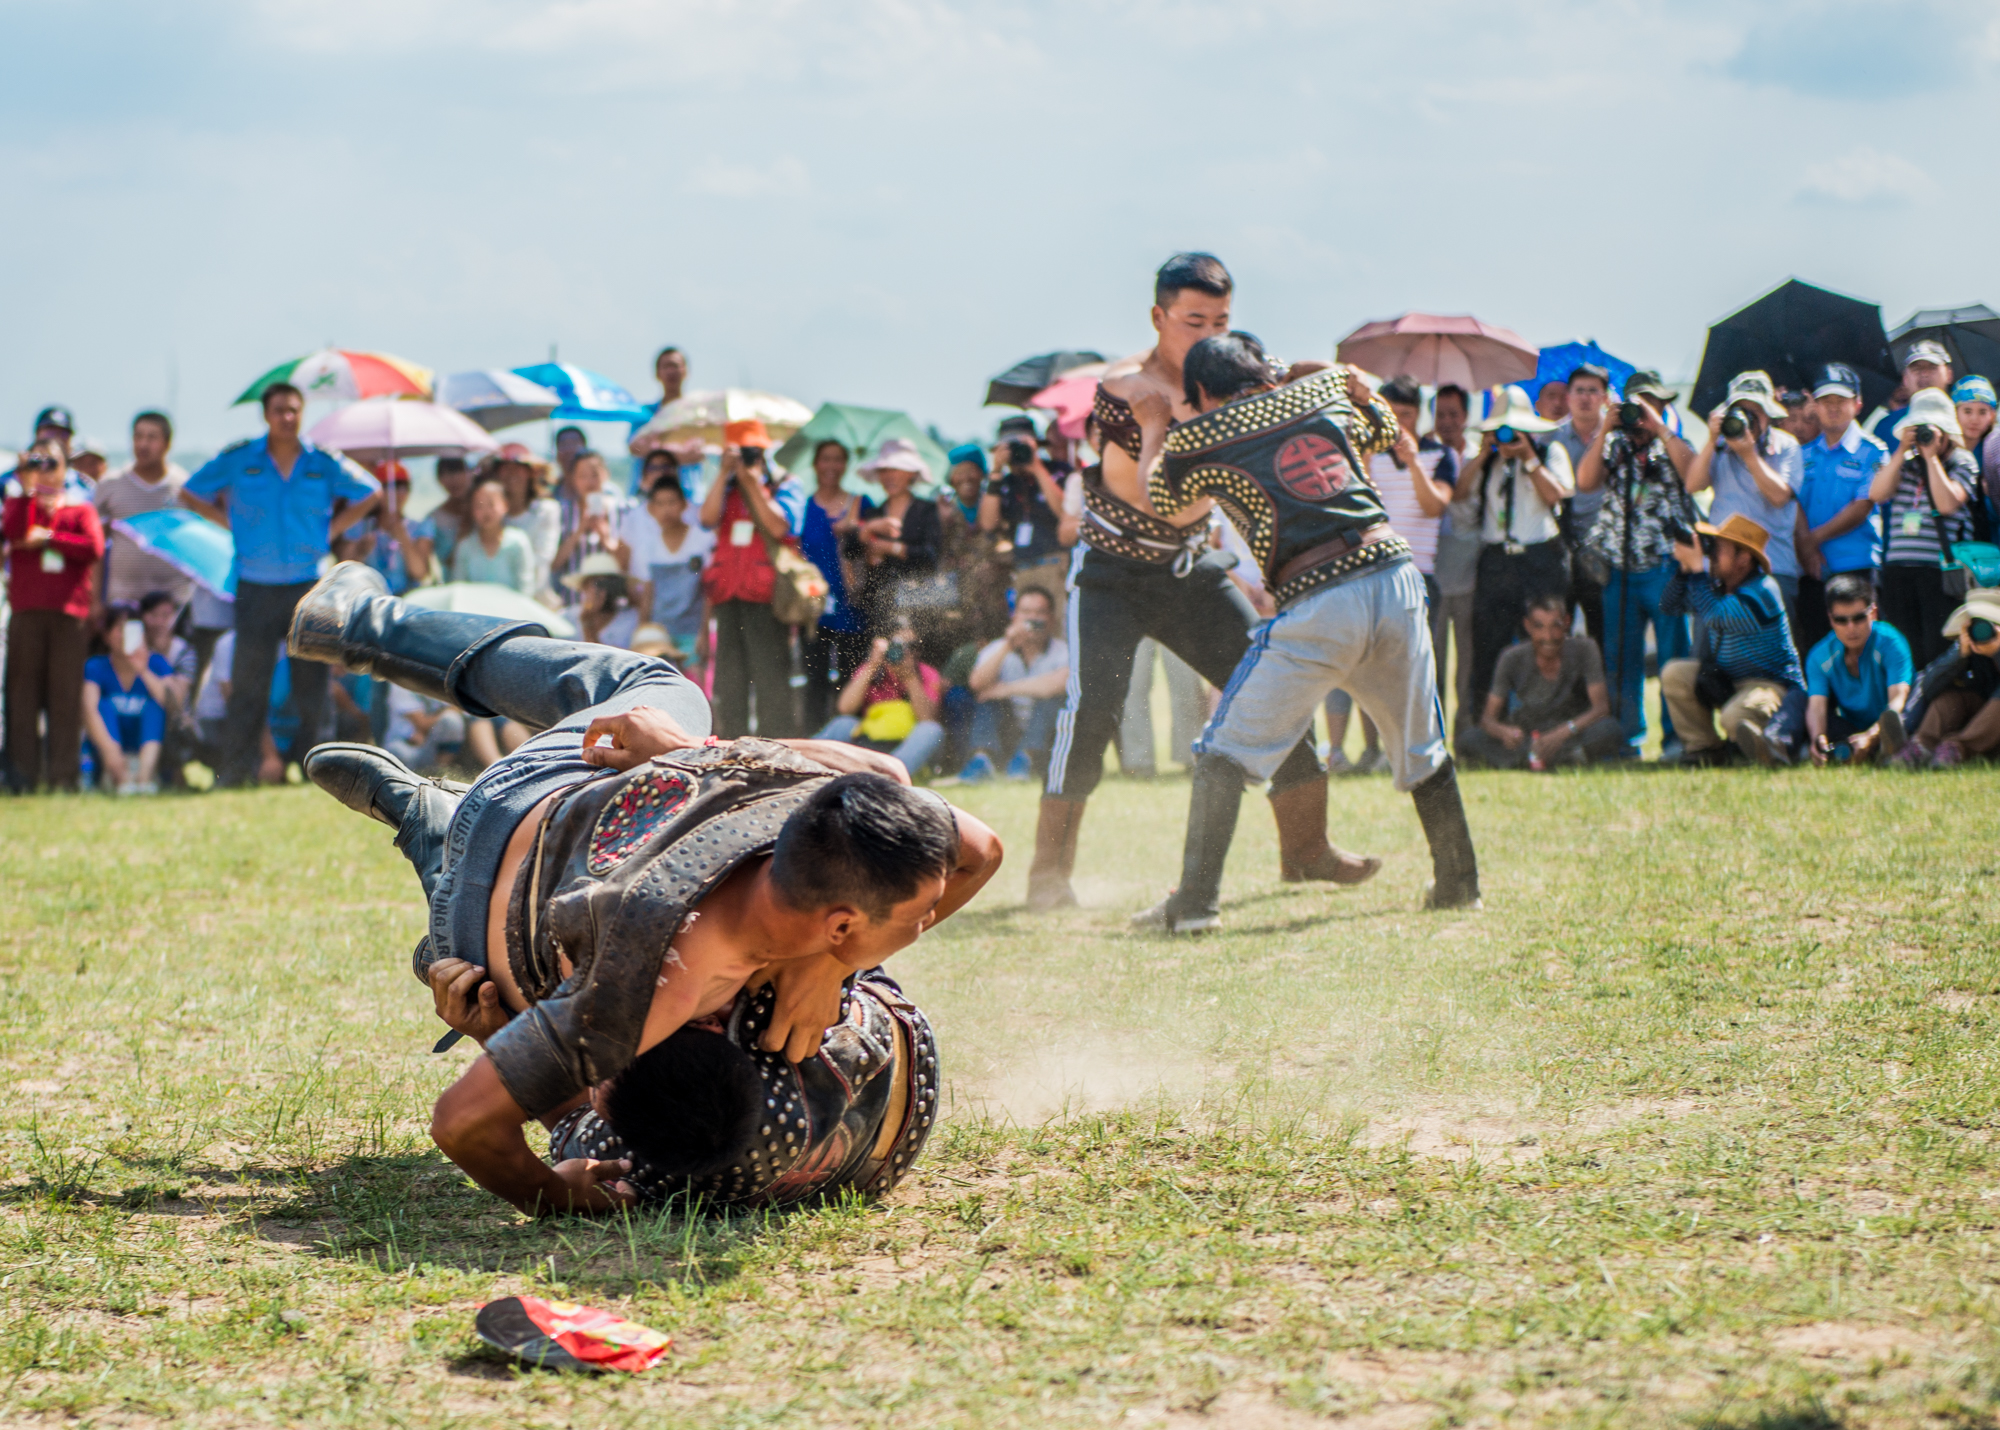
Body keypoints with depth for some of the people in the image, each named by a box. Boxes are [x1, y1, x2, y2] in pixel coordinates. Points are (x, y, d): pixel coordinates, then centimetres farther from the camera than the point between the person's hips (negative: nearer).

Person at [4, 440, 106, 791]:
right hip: (26, 611, 1)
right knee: (23, 690, -1)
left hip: (69, 612, -1)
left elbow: (94, 547, -4)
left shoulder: (80, 507, 13)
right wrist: (28, 490, -9)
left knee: (66, 694, -3)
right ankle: (23, 773, 2)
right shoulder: (17, 504, 14)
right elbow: (12, 531, -8)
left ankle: (64, 775, -1)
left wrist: (48, 538, -4)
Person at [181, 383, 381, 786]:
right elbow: (190, 493, 14)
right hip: (256, 589, -1)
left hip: (308, 585, 1)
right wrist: (231, 521, 3)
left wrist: (332, 529, 6)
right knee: (249, 682, -2)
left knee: (311, 678, 2)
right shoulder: (238, 459, 2)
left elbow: (370, 494, 17)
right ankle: (235, 772, 2)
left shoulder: (324, 463, 3)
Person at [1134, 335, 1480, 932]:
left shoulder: (1197, 439, 7)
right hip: (1396, 576, 4)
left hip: (1317, 605, -4)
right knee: (1421, 748, 20)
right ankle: (1458, 882, 27)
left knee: (1227, 750, 5)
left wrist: (1154, 430, 44)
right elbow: (1384, 430, 38)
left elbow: (1158, 501, 29)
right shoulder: (1323, 393, 17)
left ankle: (1196, 901, -1)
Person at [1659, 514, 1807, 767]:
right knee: (1673, 674, -9)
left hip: (1772, 683, -9)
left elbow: (1716, 617, -34)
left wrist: (1696, 569, -28)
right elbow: (1668, 606, 4)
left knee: (1734, 718, -38)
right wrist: (1684, 568, -9)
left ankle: (1774, 745, -13)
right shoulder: (1716, 584, 5)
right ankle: (1703, 748, -2)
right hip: (1724, 680, 9)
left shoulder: (1761, 591, -21)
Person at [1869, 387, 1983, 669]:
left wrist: (1931, 456, -9)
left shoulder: (1963, 463, 2)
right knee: (1905, 652, 4)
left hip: (1940, 569, -4)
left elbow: (1948, 504, -14)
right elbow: (1877, 494, 0)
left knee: (1939, 653, -7)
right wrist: (1903, 451, -3)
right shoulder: (1902, 462, 16)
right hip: (1898, 570, 4)